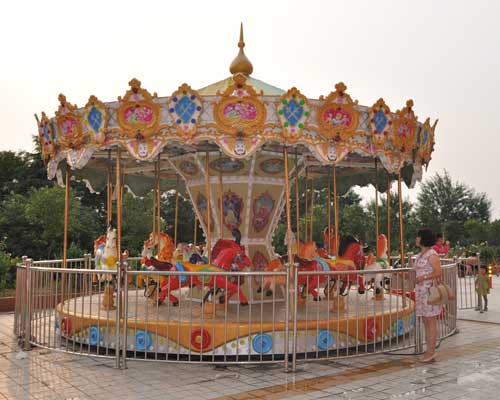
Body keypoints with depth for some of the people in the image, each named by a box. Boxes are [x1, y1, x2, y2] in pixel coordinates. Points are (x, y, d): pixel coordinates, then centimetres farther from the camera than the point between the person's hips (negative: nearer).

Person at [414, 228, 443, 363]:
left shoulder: (432, 254, -12)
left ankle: (431, 351, 3)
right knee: (425, 321, 11)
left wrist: (422, 278, -17)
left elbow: (438, 272, -18)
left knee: (431, 321, -3)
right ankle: (429, 351, 18)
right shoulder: (420, 255, 16)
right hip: (421, 291, 9)